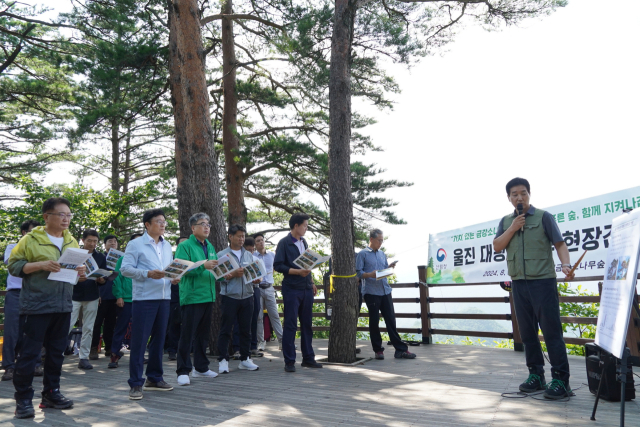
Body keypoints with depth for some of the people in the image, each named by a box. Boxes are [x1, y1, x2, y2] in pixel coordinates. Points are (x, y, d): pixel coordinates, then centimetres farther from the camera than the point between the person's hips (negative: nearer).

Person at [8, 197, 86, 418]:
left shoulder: (72, 241, 12)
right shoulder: (31, 239, -5)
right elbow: (14, 265, -7)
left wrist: (80, 271, -3)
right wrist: (41, 265, -21)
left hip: (63, 307, 6)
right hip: (36, 306, -5)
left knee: (56, 352, 12)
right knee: (29, 353, 1)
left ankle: (51, 393, 24)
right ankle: (23, 399, 13)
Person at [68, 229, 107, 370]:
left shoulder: (101, 257, 9)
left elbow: (105, 278, 9)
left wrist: (101, 280, -13)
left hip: (92, 297, 2)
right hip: (74, 295, -2)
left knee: (88, 328, 4)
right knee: (67, 325, -8)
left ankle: (84, 358, 12)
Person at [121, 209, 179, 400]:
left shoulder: (167, 246, 16)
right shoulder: (135, 244, -2)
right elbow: (125, 268, -10)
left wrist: (174, 278, 0)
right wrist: (148, 273, -20)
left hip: (164, 298, 6)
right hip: (143, 298, -6)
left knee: (159, 338, 12)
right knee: (139, 341, -2)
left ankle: (154, 378, 24)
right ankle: (136, 384, 6)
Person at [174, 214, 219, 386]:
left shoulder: (210, 247, 15)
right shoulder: (185, 246, -7)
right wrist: (203, 266, -27)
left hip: (208, 296, 7)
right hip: (191, 296, -7)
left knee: (203, 334, 15)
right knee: (187, 335, -2)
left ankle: (201, 368, 27)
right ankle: (183, 371, 7)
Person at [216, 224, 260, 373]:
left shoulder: (249, 255, 14)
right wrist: (234, 274, -18)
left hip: (247, 297, 4)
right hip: (230, 297, -4)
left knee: (246, 329, 9)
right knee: (225, 329, 1)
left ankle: (245, 359, 19)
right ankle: (223, 360, 8)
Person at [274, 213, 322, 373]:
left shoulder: (303, 242, 15)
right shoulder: (284, 243, -7)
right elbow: (277, 265, -13)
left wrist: (312, 282, 16)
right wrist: (297, 272, -20)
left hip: (306, 289, 7)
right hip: (291, 289, -7)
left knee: (306, 324, 12)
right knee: (290, 325, -1)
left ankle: (308, 358, 21)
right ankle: (289, 361, 7)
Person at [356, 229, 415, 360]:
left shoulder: (382, 254, 18)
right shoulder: (362, 254, -1)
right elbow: (358, 273, -6)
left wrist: (390, 267, 2)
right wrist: (370, 274, -22)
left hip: (385, 291, 5)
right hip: (371, 292, -5)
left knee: (391, 320, 5)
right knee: (374, 321, 3)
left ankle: (400, 349, 9)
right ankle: (378, 350, 15)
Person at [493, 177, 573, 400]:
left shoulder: (543, 216, 0)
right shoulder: (505, 221, 12)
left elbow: (559, 243, -5)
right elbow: (497, 247, 4)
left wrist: (566, 264, -22)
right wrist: (513, 228, -7)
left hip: (543, 281, -4)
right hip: (518, 283, 5)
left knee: (551, 330, -4)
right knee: (527, 331, 9)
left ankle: (561, 380, 2)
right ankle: (536, 375, 19)